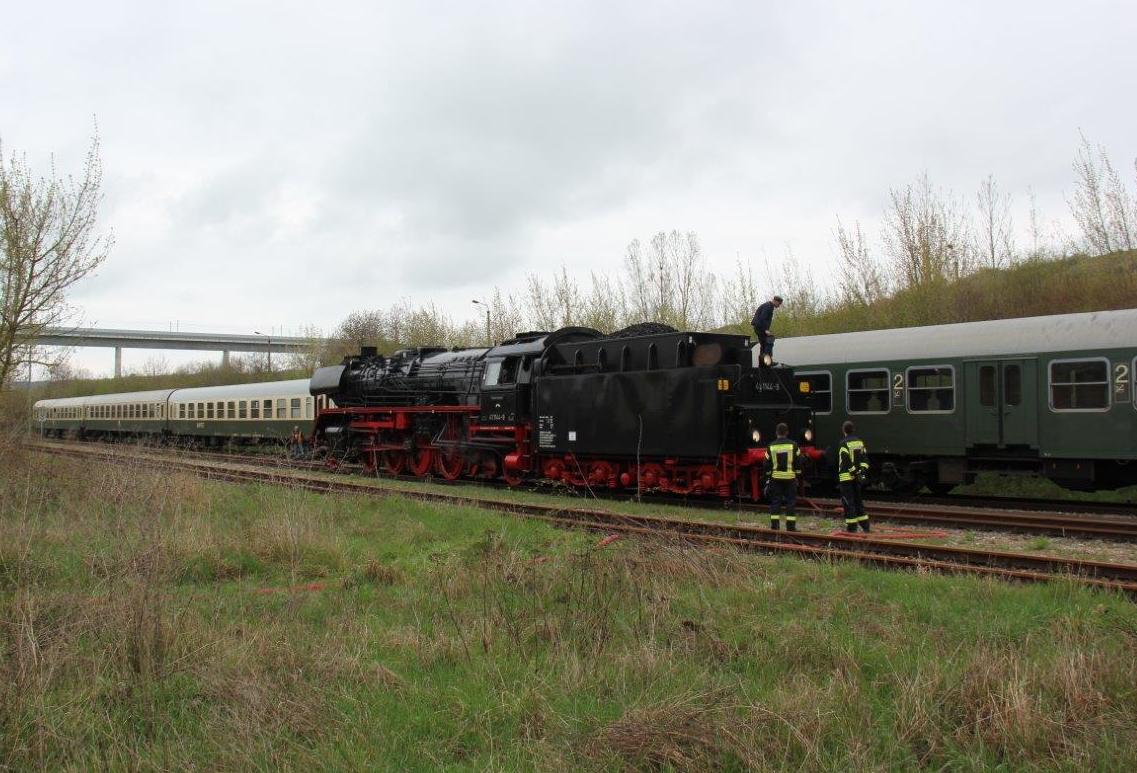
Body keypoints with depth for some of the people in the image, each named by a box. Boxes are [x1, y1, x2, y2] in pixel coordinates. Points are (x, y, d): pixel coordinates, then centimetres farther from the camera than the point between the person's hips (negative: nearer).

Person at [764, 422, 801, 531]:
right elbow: (798, 462, 1)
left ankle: (774, 525, 3)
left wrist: (768, 477, 12)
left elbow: (767, 465, 5)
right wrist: (798, 476, 9)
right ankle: (790, 526, 2)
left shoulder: (771, 447, 2)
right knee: (790, 502, 3)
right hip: (790, 477, -1)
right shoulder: (793, 445, -1)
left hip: (776, 478, 1)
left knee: (775, 501, 6)